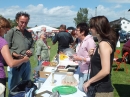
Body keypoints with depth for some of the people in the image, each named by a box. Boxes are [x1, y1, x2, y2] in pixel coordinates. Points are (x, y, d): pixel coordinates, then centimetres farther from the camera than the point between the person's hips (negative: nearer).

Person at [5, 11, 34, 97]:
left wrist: (30, 51, -6)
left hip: (27, 63, 5)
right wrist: (14, 54, -26)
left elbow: (32, 46, 15)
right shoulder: (11, 32, -7)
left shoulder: (29, 34, 9)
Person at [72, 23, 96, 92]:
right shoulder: (80, 41, 8)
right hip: (81, 70, 8)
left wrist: (80, 58, -24)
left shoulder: (90, 41, -19)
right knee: (79, 89, 14)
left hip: (87, 72, -8)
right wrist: (76, 56, 3)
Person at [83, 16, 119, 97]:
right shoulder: (103, 42, 9)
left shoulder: (103, 44, -19)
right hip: (100, 88, 9)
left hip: (103, 90, -9)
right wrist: (95, 54, 4)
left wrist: (89, 81, -16)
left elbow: (105, 71, -26)